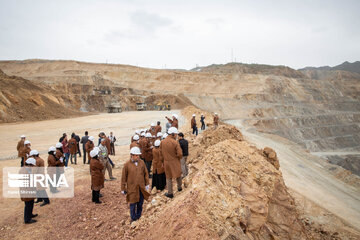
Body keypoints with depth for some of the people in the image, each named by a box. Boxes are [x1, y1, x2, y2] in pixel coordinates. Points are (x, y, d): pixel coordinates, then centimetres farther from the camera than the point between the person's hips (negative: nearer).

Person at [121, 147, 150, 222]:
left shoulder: (142, 163, 0)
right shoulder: (127, 165, -9)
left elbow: (146, 174, 10)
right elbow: (123, 177, -3)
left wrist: (147, 184, 9)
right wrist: (123, 188, 0)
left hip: (141, 188, 3)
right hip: (132, 188, -3)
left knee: (140, 204, 14)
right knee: (133, 204, 5)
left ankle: (139, 217, 33)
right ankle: (133, 219, 23)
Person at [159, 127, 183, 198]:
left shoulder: (162, 142, -5)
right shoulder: (175, 142, -17)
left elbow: (161, 153, 3)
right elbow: (180, 154, -19)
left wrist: (163, 161, 15)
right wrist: (178, 158, 4)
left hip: (167, 162, 2)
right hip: (175, 162, -2)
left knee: (169, 177, 13)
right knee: (178, 175, 23)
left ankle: (170, 193, 17)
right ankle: (179, 187, 38)